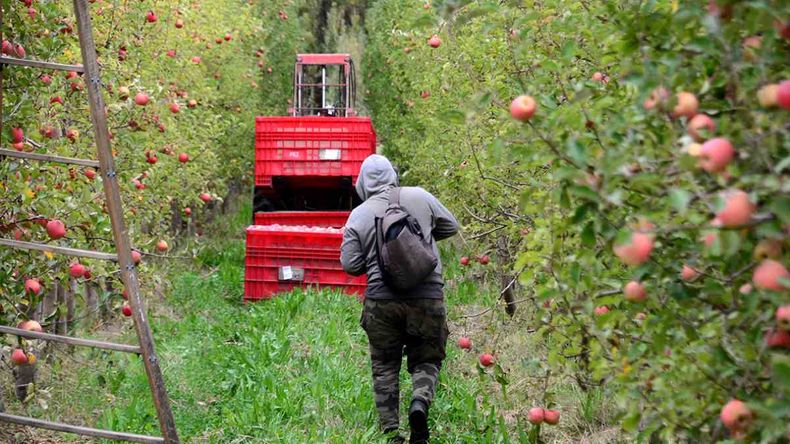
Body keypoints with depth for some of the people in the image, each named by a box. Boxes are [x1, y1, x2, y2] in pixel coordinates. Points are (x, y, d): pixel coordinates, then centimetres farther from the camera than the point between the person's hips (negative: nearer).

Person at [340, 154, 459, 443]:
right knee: (426, 361, 13)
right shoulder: (420, 197, 2)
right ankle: (420, 401, -16)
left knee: (385, 368, 13)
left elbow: (351, 265, -1)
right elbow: (450, 227, 14)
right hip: (428, 298, 0)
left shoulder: (358, 216, 0)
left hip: (381, 301, 0)